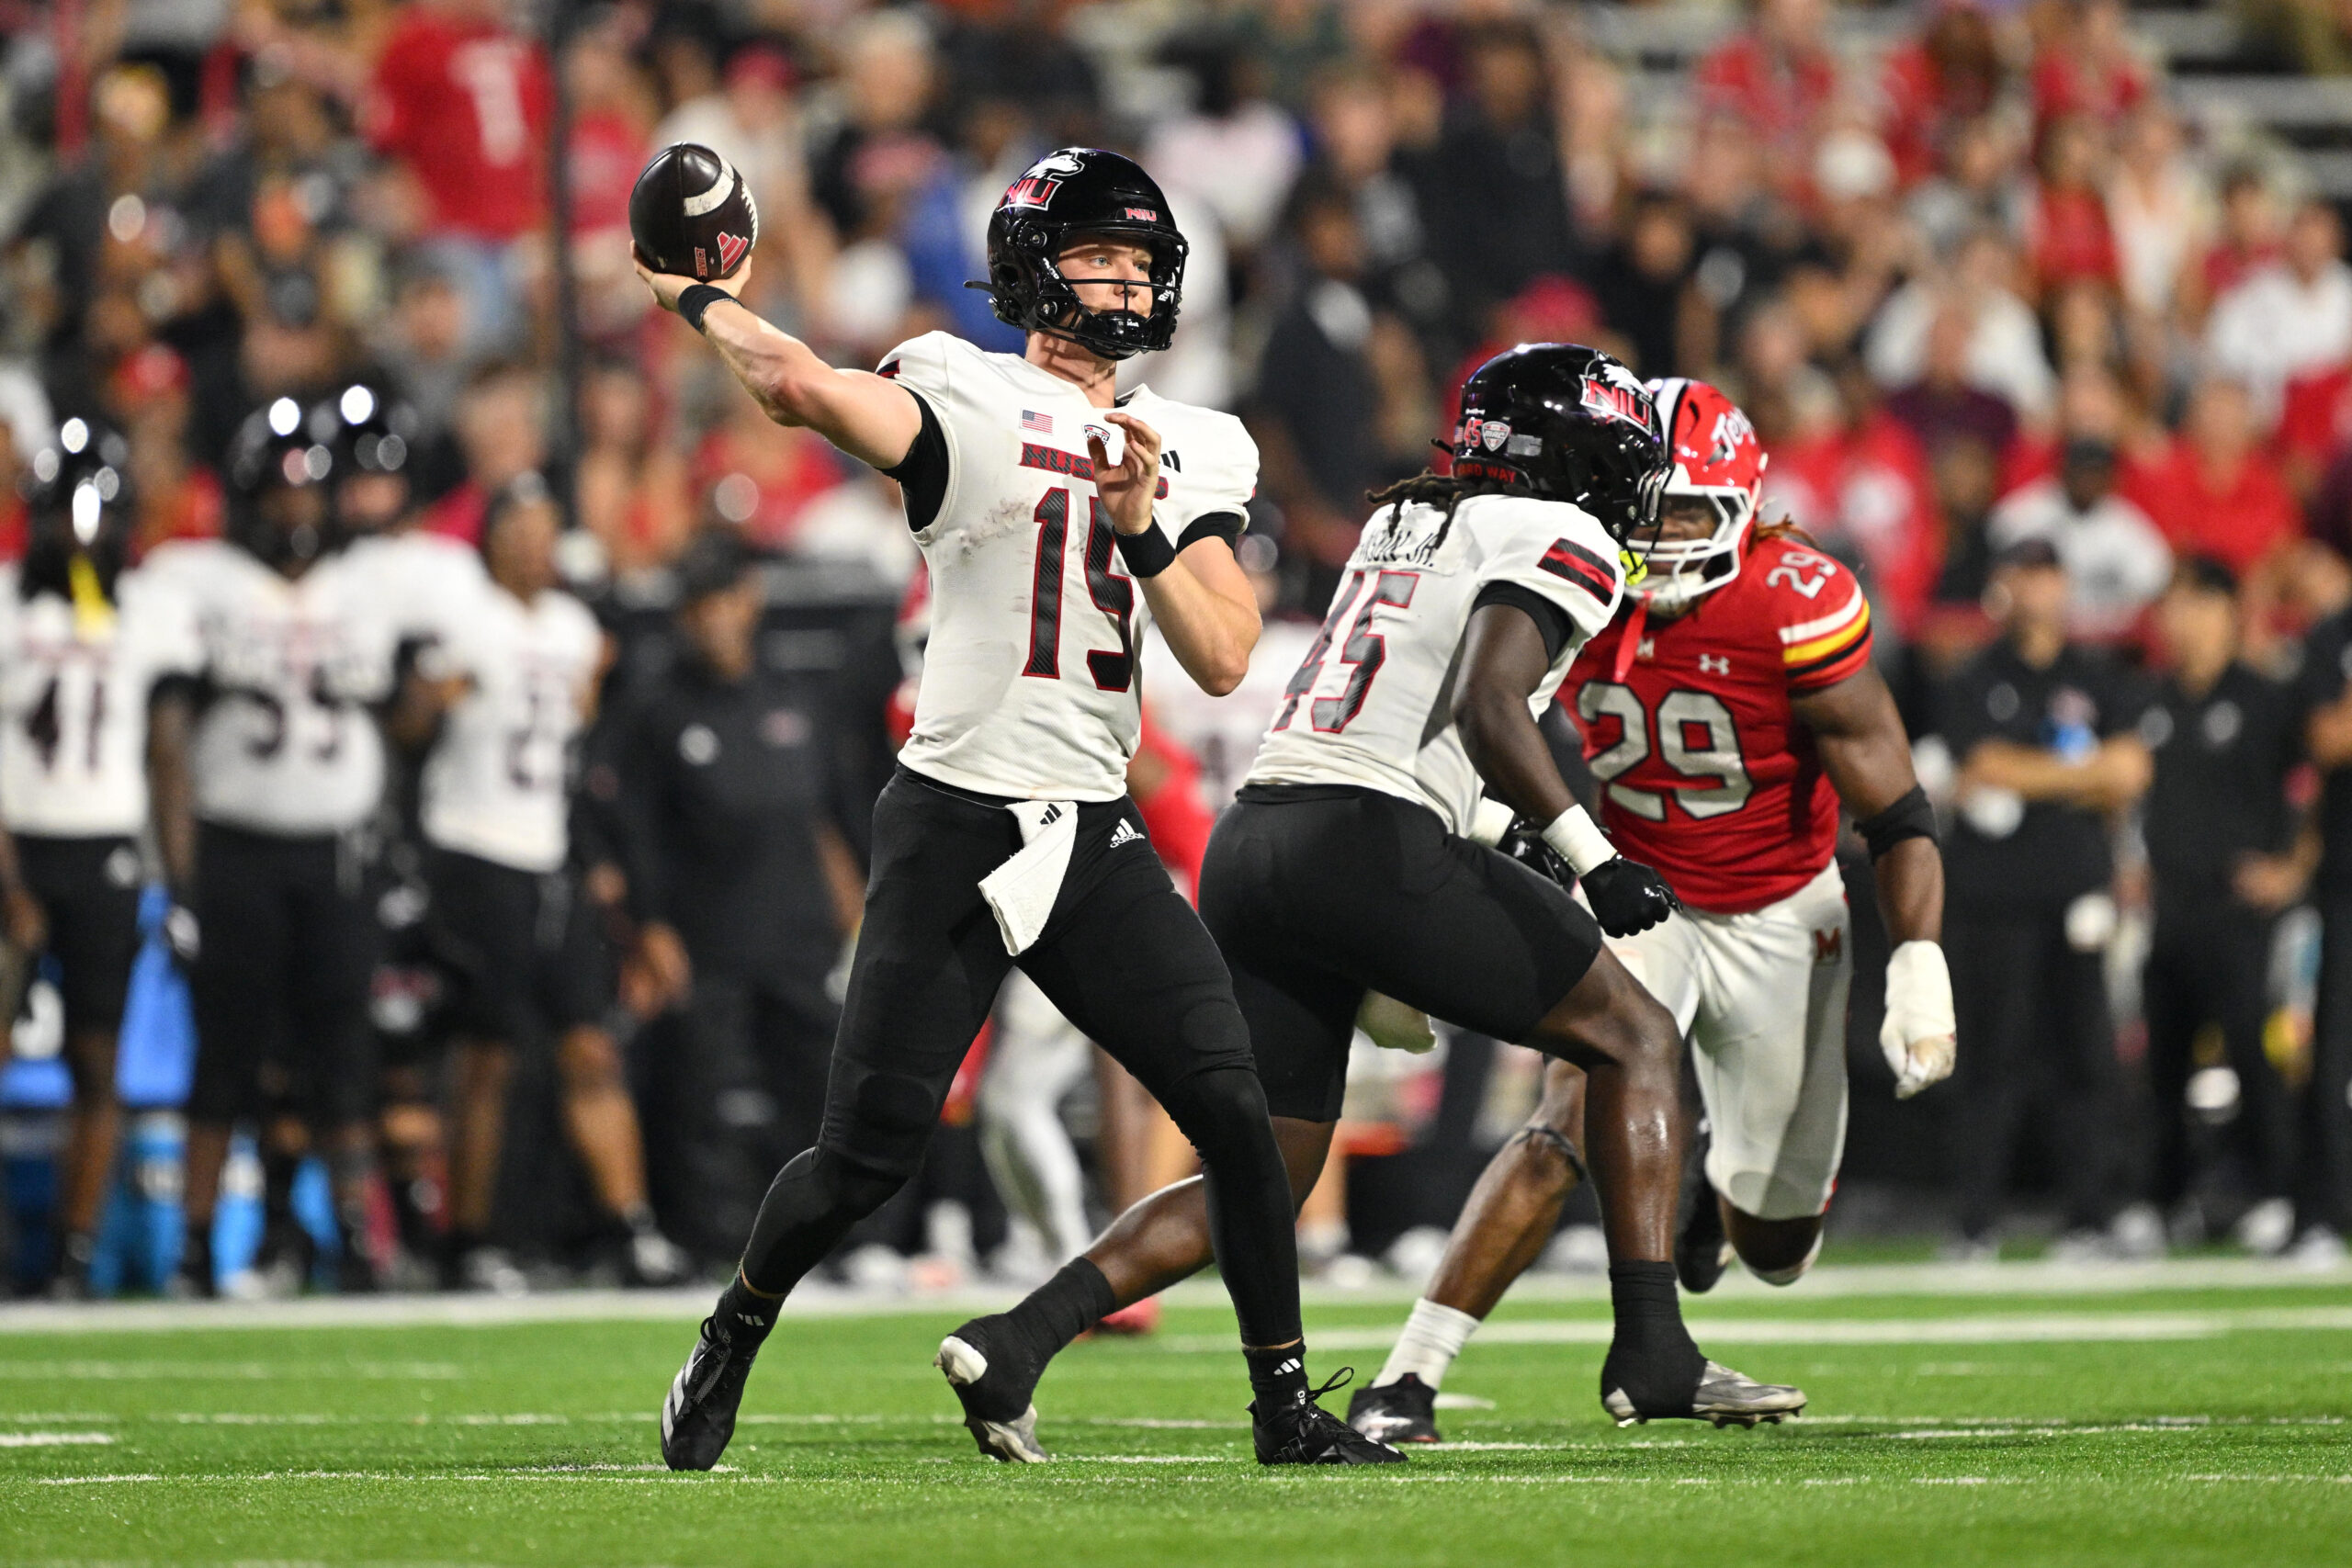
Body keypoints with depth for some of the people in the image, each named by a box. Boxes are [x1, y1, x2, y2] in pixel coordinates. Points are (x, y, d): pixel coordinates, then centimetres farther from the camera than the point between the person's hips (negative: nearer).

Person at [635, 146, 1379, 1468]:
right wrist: (695, 296, -9)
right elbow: (802, 388, -24)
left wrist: (1140, 528, -12)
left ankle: (1286, 1406, 6)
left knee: (1237, 1112, -6)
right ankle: (732, 1343, 21)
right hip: (956, 828, -4)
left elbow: (1224, 660, 1)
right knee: (869, 1154, -5)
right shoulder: (973, 402, -5)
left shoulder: (1195, 454, 11)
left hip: (1097, 837, 5)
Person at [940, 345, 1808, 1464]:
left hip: (1253, 836, 7)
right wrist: (1592, 857, -11)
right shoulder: (1562, 539, 1)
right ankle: (1653, 1353, 2)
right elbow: (1489, 711, -14)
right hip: (1370, 838, -7)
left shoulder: (1402, 522, 25)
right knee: (1634, 1036, 11)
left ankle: (1017, 1336, -8)